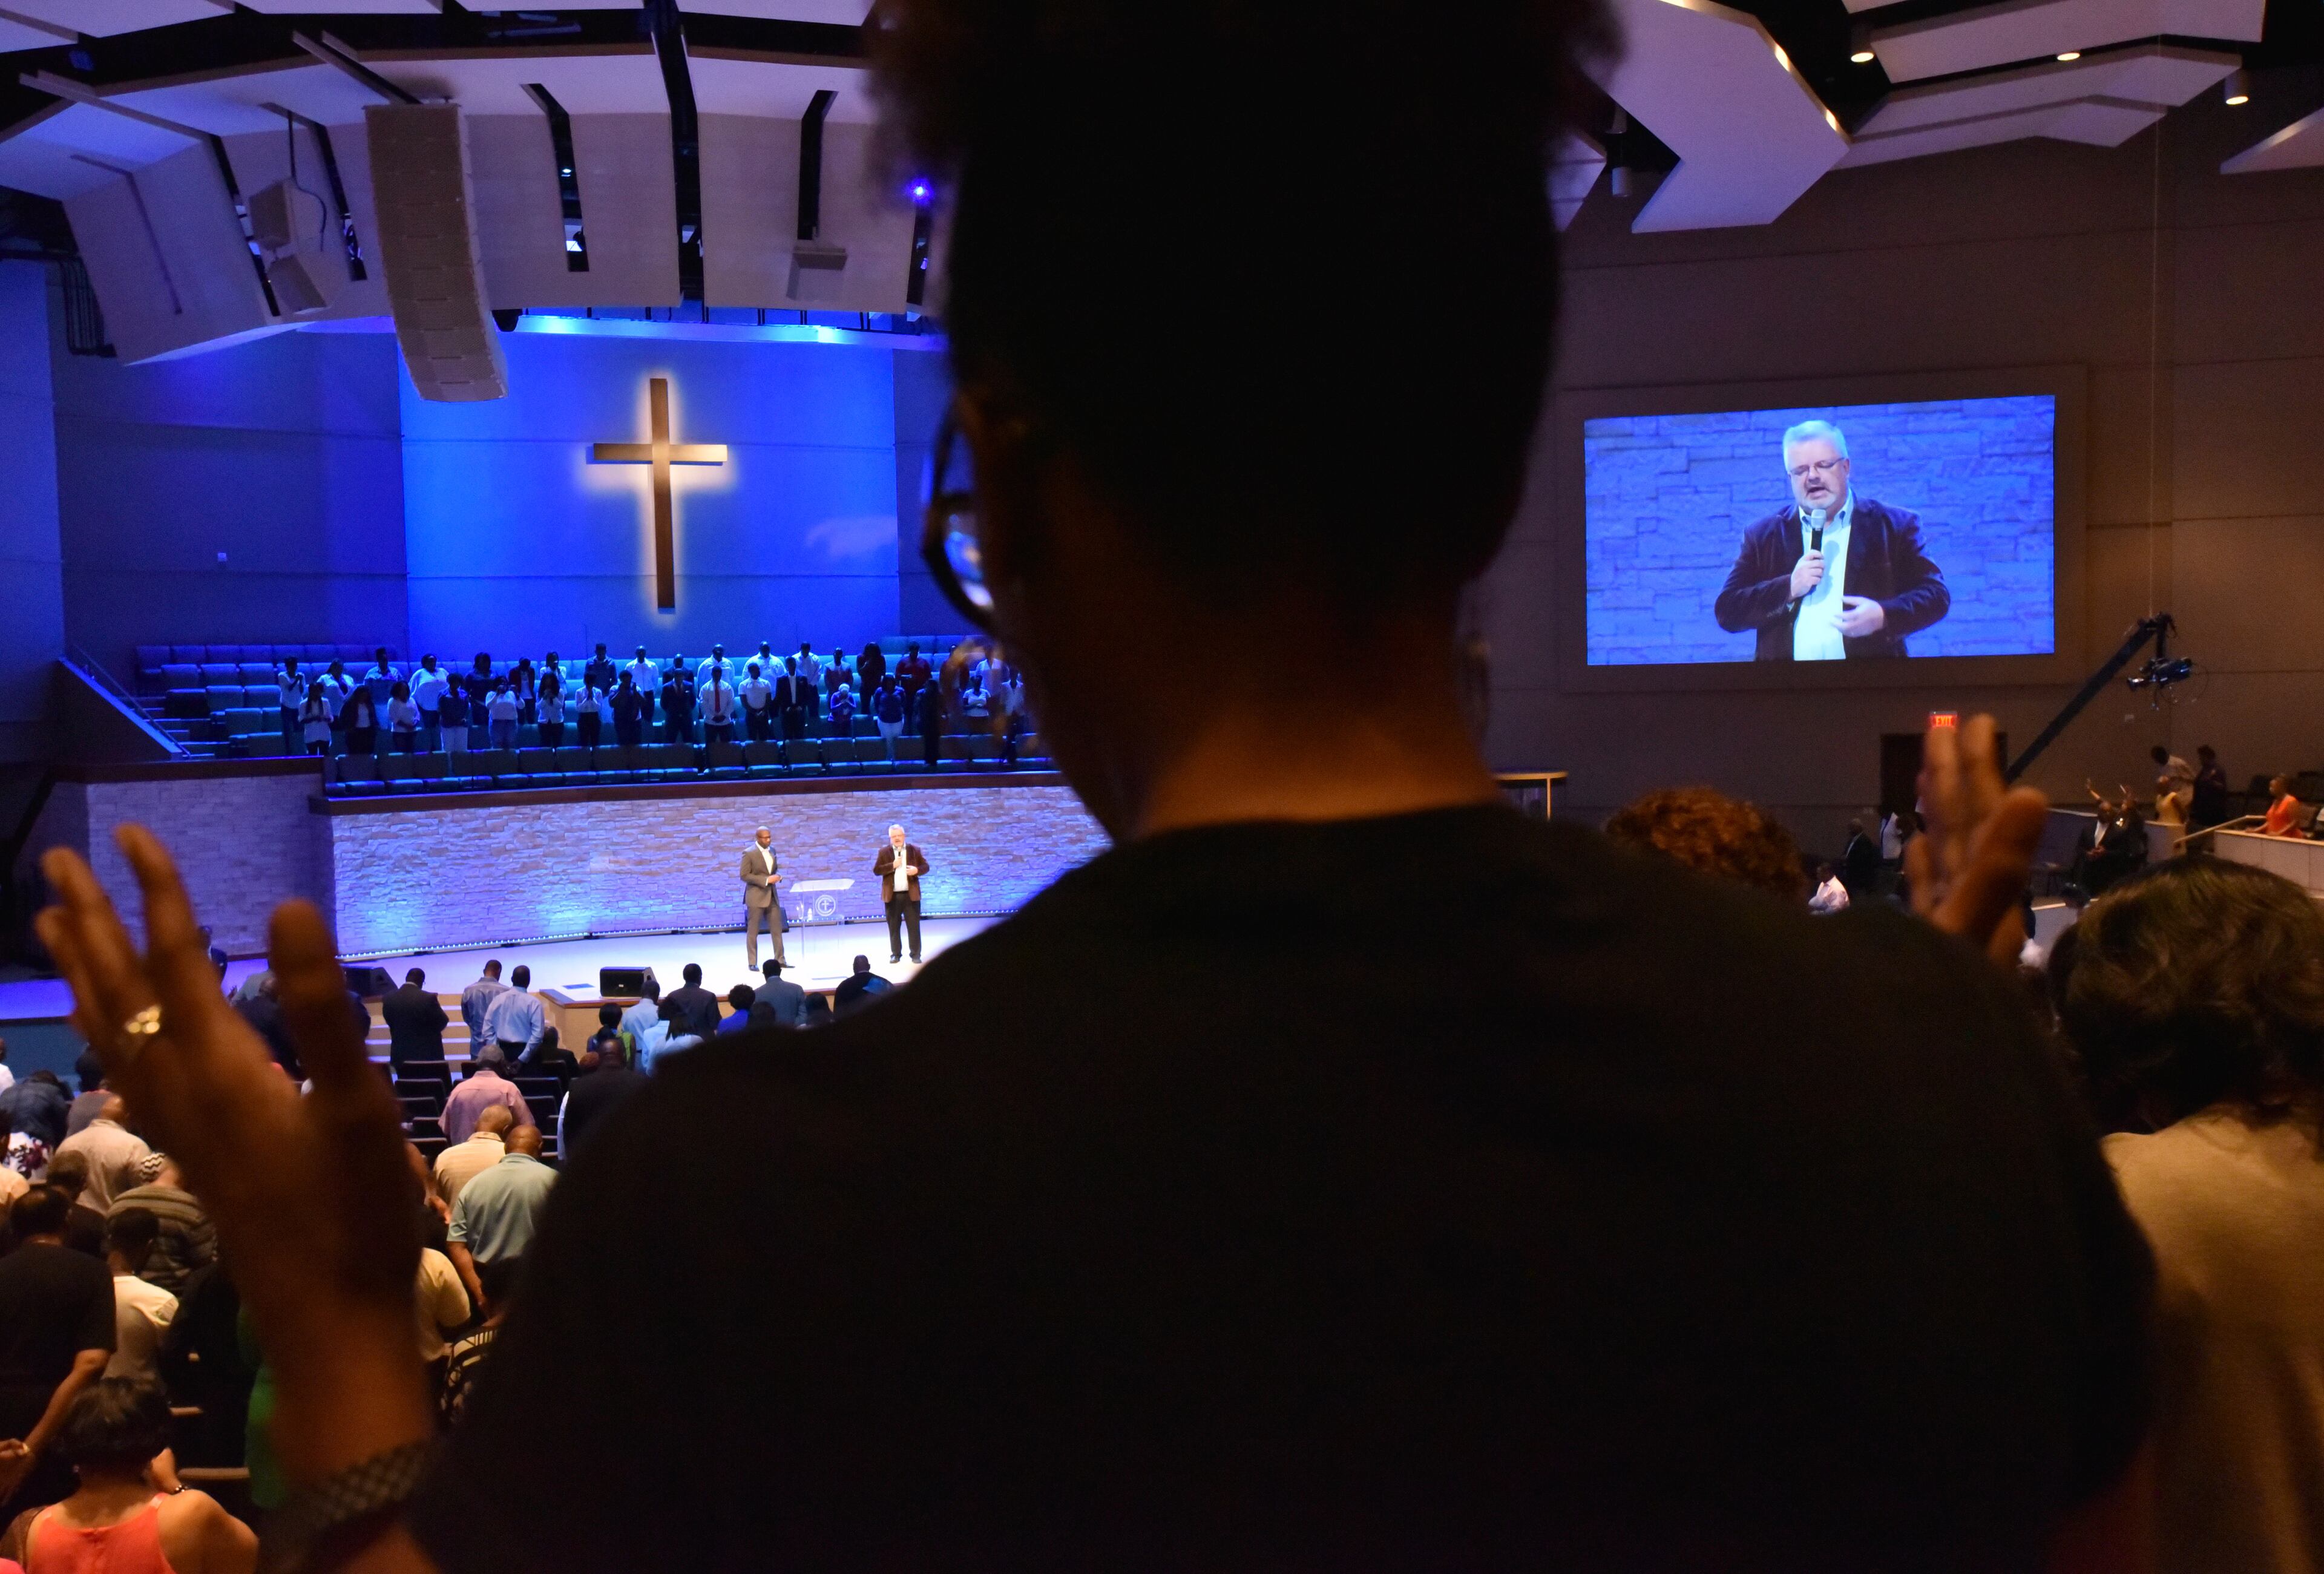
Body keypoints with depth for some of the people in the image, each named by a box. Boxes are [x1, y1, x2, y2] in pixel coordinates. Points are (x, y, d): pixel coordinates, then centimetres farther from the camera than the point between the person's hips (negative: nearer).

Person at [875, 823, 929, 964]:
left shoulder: (914, 850, 4)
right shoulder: (884, 852, 3)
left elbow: (925, 866, 6)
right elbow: (876, 870, -3)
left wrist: (917, 870, -15)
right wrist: (892, 866, -15)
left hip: (911, 894, 0)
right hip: (892, 896, 0)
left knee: (914, 925, 1)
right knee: (894, 926, 6)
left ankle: (916, 954, 8)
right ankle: (896, 954, 15)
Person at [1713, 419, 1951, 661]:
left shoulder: (1895, 526, 11)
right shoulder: (1763, 536, 12)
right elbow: (1726, 613, 7)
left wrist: (1884, 616, -11)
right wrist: (1789, 588, -7)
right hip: (1784, 660, 1)